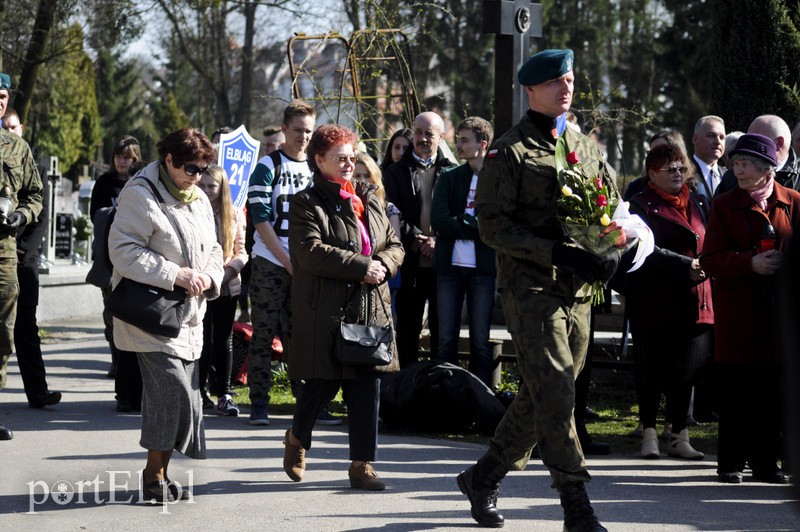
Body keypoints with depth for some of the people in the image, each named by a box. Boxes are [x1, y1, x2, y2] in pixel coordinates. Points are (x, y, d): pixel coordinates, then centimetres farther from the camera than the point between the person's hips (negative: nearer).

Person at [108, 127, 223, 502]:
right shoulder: (140, 195, -10)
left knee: (187, 395, 6)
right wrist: (175, 275, -22)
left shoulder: (199, 200, 15)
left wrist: (209, 277, 0)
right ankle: (154, 475, -10)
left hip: (189, 316, 8)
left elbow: (213, 251, 24)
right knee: (173, 387, -19)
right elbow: (123, 251, -17)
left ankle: (160, 473, 17)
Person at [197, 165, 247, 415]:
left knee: (224, 340, 5)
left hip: (227, 287, 2)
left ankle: (223, 394, 10)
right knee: (202, 340, -1)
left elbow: (241, 251, 7)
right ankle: (198, 391, 10)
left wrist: (229, 272, -10)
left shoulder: (234, 214, 4)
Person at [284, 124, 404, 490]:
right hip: (325, 312, -5)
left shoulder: (369, 200, 16)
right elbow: (312, 253, -16)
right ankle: (297, 439, 30)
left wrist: (383, 265, -5)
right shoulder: (306, 204, -3)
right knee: (322, 384, 1)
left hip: (370, 309, 5)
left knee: (368, 388, 0)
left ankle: (362, 465, 6)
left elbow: (394, 245, 18)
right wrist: (362, 266, -18)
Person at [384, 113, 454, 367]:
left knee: (442, 328, 5)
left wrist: (438, 240, -13)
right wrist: (416, 240, -12)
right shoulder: (396, 172, 7)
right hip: (410, 263, 0)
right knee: (408, 329, 6)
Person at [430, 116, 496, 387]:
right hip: (450, 266, 3)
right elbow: (438, 220, -4)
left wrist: (461, 222, -11)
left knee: (481, 341, 3)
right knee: (446, 340, 5)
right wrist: (478, 228, -11)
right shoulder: (449, 178, 8)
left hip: (483, 269, -3)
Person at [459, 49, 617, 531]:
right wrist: (558, 254, -19)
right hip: (530, 287, -6)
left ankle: (484, 478, 26)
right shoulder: (509, 151, -3)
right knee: (555, 392, -13)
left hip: (579, 291, 6)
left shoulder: (587, 147, 16)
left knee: (541, 396, 10)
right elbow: (493, 224, -9)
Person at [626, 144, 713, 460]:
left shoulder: (697, 203, 18)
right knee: (653, 371, 0)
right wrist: (686, 266, -21)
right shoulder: (642, 205, -2)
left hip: (694, 302, 5)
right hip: (656, 304, -5)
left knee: (686, 372, 6)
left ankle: (680, 437, 13)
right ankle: (649, 435, 9)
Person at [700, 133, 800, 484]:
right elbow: (710, 260, -2)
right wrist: (750, 263, -17)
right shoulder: (724, 206, 6)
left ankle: (766, 462, 11)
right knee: (735, 388, 0)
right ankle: (731, 462, 9)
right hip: (737, 311, -1)